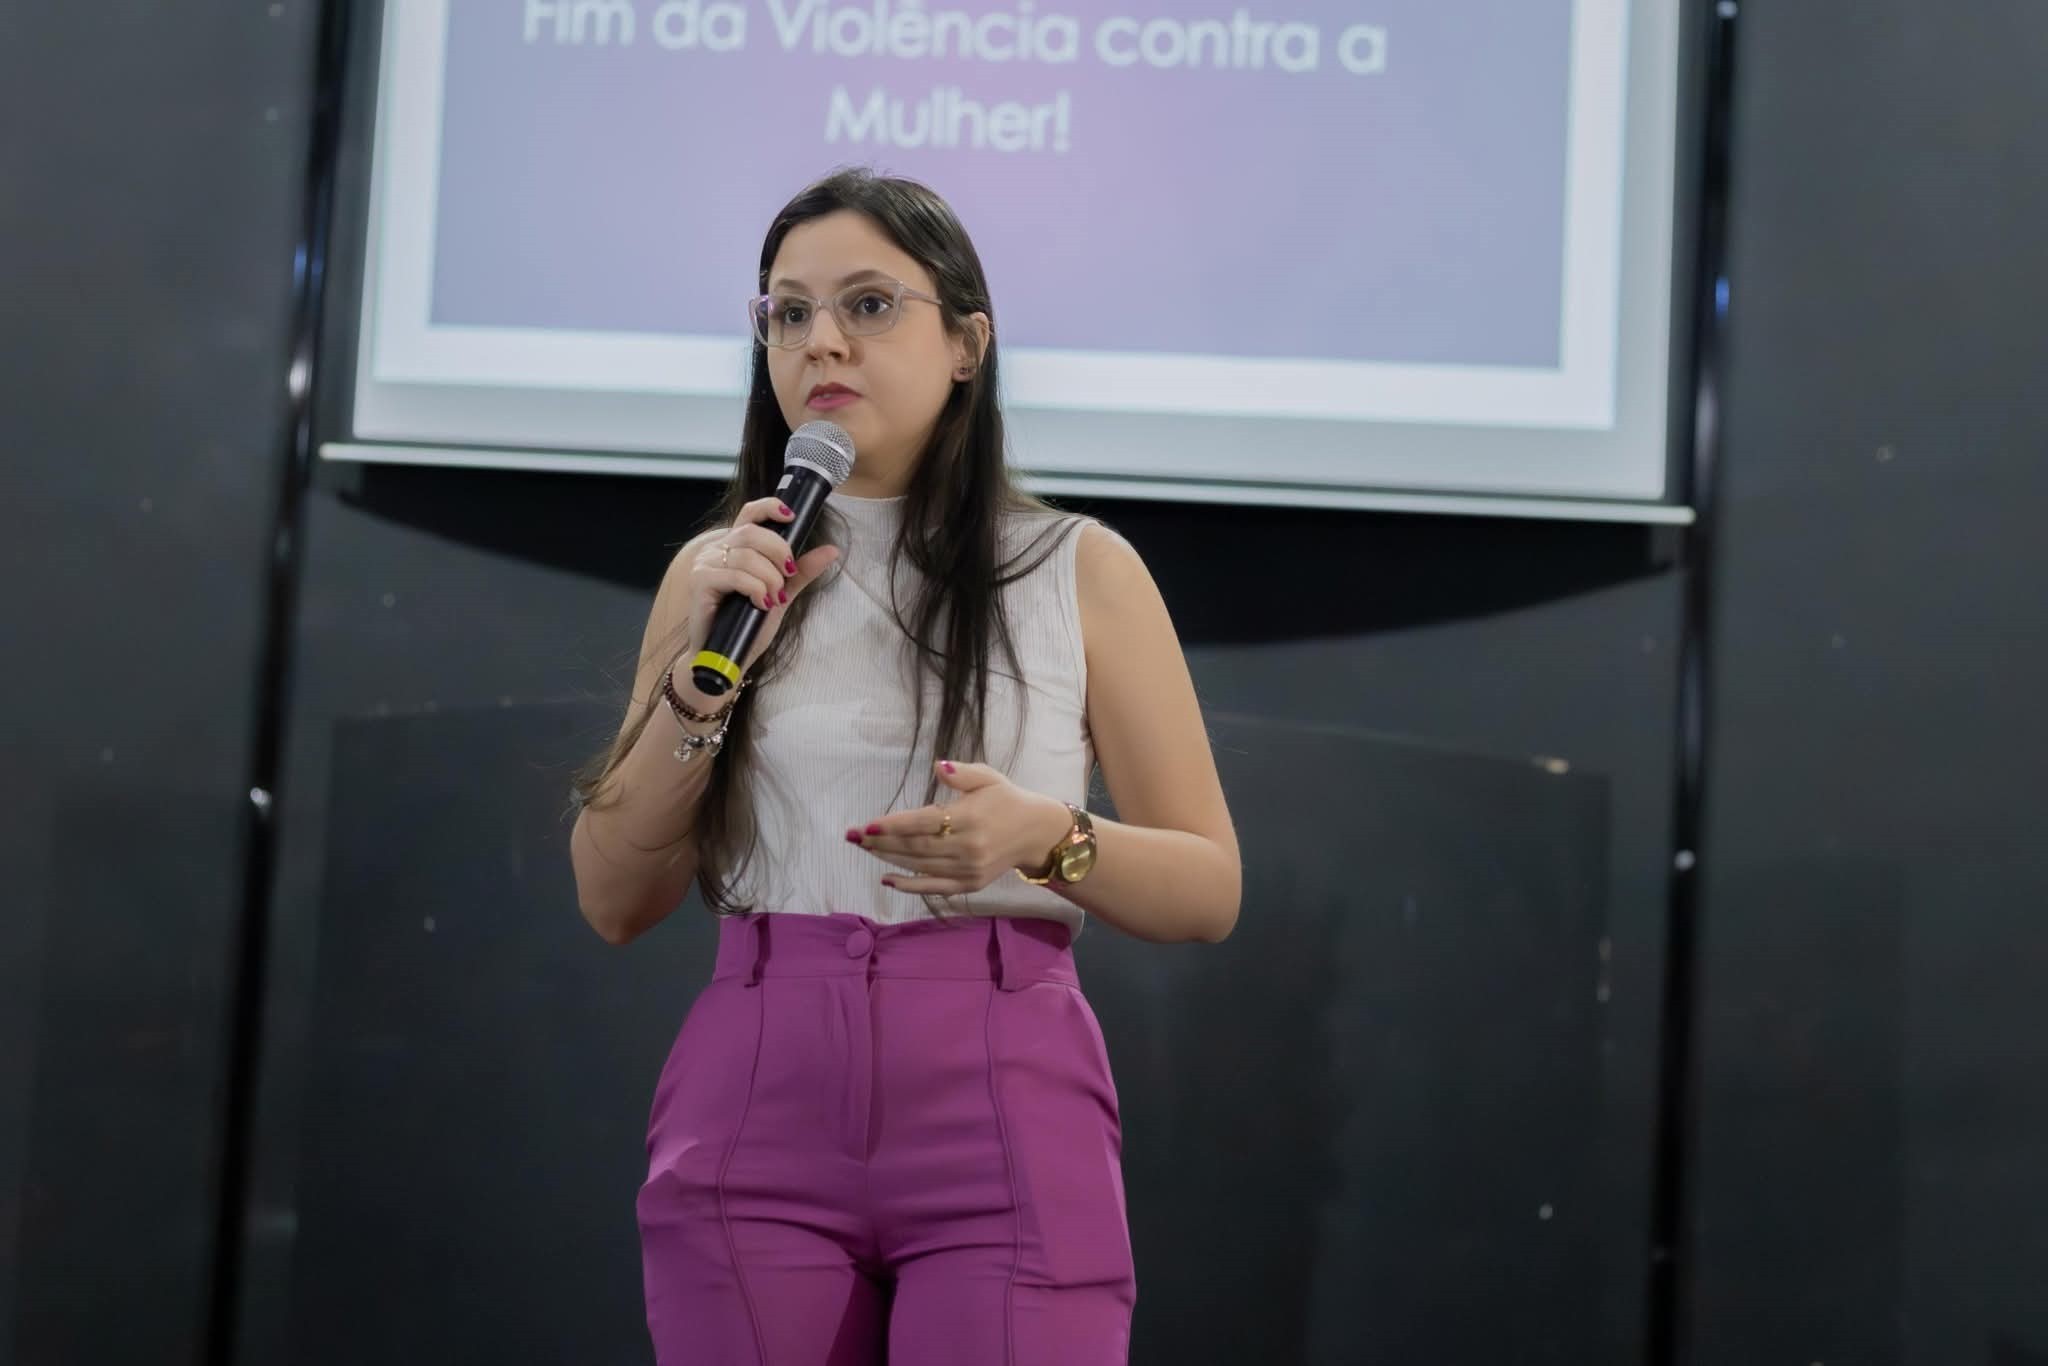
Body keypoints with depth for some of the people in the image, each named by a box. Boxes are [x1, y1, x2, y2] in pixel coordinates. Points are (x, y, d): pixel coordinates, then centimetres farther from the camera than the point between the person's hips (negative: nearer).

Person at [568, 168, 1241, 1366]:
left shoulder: (1080, 571, 2)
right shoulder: (720, 571, 9)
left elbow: (1209, 889, 4)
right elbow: (615, 902, 6)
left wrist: (1048, 838, -15)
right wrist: (700, 674, -7)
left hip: (1006, 1121, -2)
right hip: (751, 1113, 2)